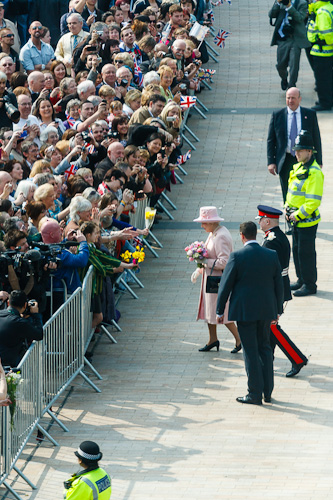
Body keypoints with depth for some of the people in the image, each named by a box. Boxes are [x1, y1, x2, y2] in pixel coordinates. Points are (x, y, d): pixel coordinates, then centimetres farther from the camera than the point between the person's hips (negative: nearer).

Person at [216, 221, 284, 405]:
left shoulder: (237, 257, -12)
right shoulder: (271, 256, 0)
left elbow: (225, 285, -7)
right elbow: (278, 285, 6)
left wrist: (220, 311, 2)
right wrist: (277, 310, 17)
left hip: (245, 311, -4)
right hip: (266, 310, 4)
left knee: (251, 351, 1)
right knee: (264, 348, 16)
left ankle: (255, 394, 3)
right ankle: (268, 391, 17)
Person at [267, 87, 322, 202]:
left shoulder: (310, 115, 2)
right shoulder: (277, 115, 2)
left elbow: (316, 139, 6)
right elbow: (271, 140, 4)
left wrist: (318, 162, 3)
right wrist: (271, 162, -3)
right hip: (286, 161, 0)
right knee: (287, 195, 5)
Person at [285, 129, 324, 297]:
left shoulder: (314, 173, -21)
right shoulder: (299, 167, 9)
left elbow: (313, 201, -24)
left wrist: (298, 215, -19)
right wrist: (287, 208, 8)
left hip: (307, 221, -9)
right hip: (296, 220, 9)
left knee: (306, 252, -2)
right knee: (297, 250, 18)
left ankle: (310, 285, 7)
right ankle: (301, 280, 30)